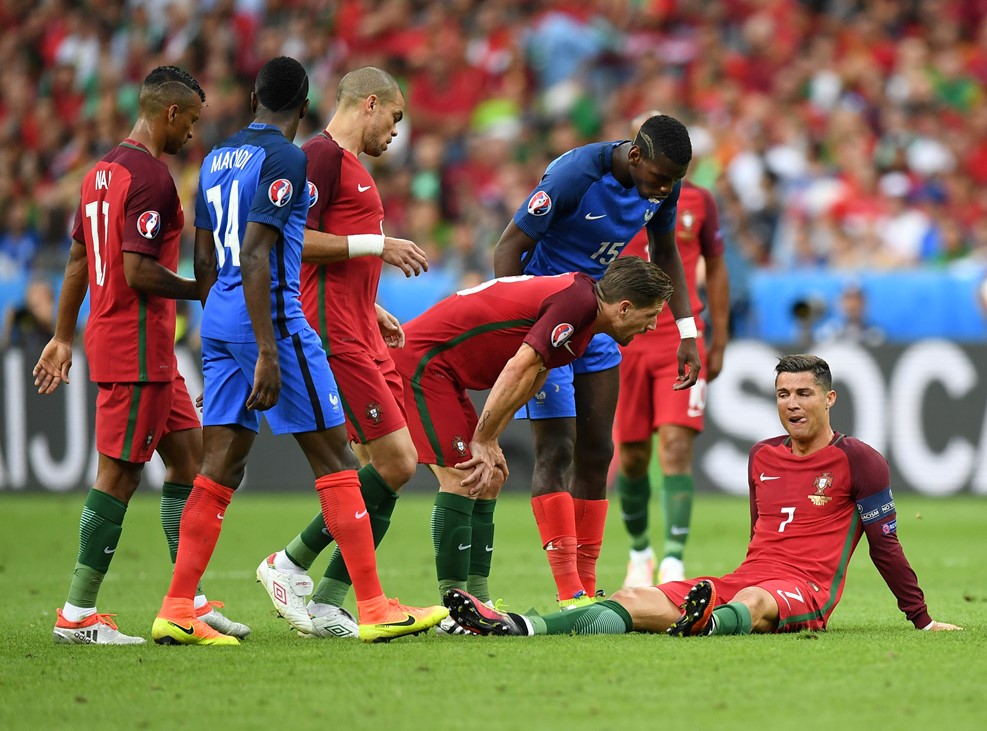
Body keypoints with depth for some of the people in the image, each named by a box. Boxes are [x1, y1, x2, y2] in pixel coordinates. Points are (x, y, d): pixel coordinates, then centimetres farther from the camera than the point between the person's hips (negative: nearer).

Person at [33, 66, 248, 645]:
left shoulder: (102, 171, 15)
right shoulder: (150, 176, -16)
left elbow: (77, 262, 19)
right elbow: (138, 272, -22)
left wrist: (64, 339, 24)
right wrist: (205, 290, -9)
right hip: (138, 347, -10)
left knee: (190, 455, 12)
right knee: (120, 473, -5)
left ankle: (188, 601, 14)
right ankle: (78, 615, -1)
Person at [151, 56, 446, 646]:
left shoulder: (216, 159, 15)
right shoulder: (284, 158, -10)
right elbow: (256, 255, -19)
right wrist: (268, 352, -20)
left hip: (219, 319, 8)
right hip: (270, 317, -8)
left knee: (221, 468, 7)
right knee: (335, 460, -2)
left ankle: (176, 613, 2)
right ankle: (375, 609, -2)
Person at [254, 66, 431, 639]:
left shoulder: (351, 163, 23)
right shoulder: (321, 155, -9)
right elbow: (293, 241, -19)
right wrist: (378, 245, -16)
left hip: (361, 338, 10)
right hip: (335, 338, -10)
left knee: (385, 466, 6)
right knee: (397, 461, -12)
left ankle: (328, 604, 7)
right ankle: (291, 564, -3)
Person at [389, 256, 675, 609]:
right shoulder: (576, 300, -20)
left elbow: (529, 380, 10)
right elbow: (518, 369, -24)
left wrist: (487, 443, -1)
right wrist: (482, 443, -18)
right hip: (420, 360, -10)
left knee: (487, 482, 9)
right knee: (460, 482, -13)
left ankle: (477, 600, 9)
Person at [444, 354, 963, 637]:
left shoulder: (859, 460, 3)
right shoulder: (762, 457, 21)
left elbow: (884, 542, 5)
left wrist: (921, 619, 6)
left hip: (805, 593, -5)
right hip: (745, 581, 5)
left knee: (754, 602, -42)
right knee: (635, 599, -18)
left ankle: (708, 626, -80)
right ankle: (512, 628, -38)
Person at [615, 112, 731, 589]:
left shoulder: (698, 201, 5)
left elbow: (715, 269, 14)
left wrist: (719, 341, 11)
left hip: (682, 339, 0)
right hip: (624, 341, 0)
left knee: (676, 448, -14)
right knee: (632, 456, 6)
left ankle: (673, 563, -20)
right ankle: (639, 553, 29)